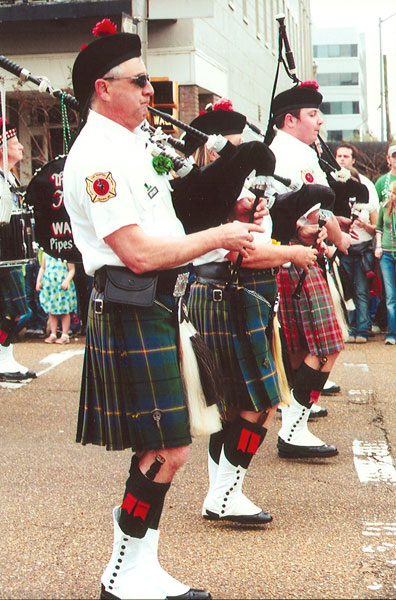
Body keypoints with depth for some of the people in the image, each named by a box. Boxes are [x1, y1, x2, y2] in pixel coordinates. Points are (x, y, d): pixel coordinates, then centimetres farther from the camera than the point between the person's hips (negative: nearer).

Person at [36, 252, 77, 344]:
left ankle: (65, 336, 7)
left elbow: (71, 270, -5)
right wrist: (38, 281, 9)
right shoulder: (46, 253, 10)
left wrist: (67, 280, -19)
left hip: (62, 286, -4)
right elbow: (42, 268, 19)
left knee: (65, 311, 1)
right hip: (48, 285, 4)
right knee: (51, 312, 7)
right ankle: (53, 335, 15)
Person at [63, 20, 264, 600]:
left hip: (160, 307, 10)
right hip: (132, 315, -10)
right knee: (167, 450, -6)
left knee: (157, 448, 13)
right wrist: (218, 236, -12)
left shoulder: (133, 141, 16)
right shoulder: (96, 156, -16)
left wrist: (221, 238, 12)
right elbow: (139, 254, -22)